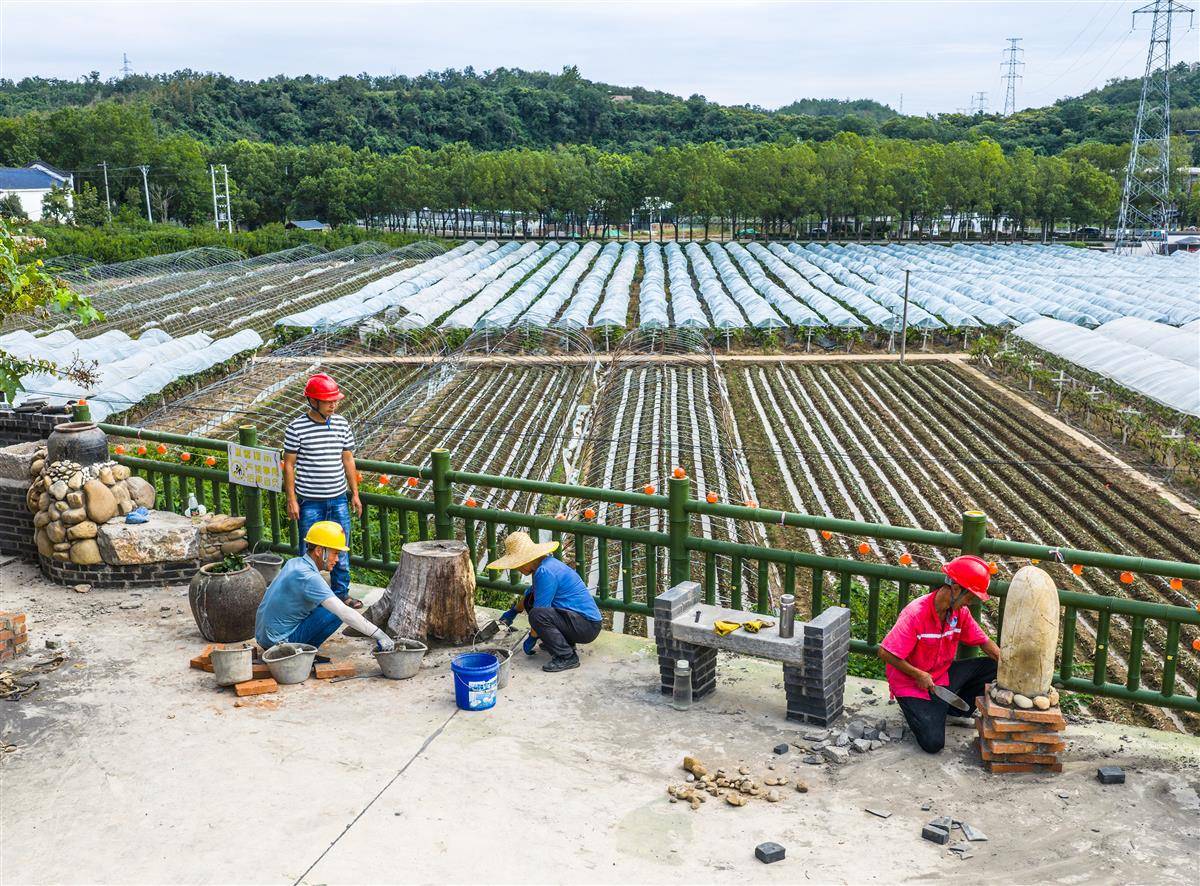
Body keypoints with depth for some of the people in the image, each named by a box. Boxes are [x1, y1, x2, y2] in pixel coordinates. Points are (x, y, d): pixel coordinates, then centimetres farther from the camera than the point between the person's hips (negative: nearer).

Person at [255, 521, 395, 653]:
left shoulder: (293, 563, 5)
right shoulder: (308, 577, -22)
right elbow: (344, 613, -28)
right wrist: (379, 635, -26)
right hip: (279, 639, -9)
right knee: (336, 613, -14)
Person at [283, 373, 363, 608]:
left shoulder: (341, 424, 2)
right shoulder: (297, 427, -11)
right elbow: (289, 464, -5)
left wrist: (355, 494, 9)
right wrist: (291, 499, -8)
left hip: (338, 500, 4)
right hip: (310, 501, -4)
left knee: (341, 550, 12)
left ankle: (341, 594, 27)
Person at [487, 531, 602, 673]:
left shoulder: (545, 572, -21)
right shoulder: (545, 563, 10)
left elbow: (538, 613, -18)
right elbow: (532, 593, 32)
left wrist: (532, 638, -5)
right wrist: (513, 611, 40)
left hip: (588, 626, -10)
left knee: (537, 614, -28)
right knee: (530, 600, 14)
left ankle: (567, 657, -15)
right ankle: (566, 642, 16)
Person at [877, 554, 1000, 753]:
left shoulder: (960, 612, -5)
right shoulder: (915, 614, -27)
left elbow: (983, 641, 6)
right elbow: (885, 653, -26)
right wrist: (919, 675, -21)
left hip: (944, 676, 7)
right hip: (912, 684, -7)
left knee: (992, 666, -6)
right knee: (933, 743, -20)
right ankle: (919, 709, 10)